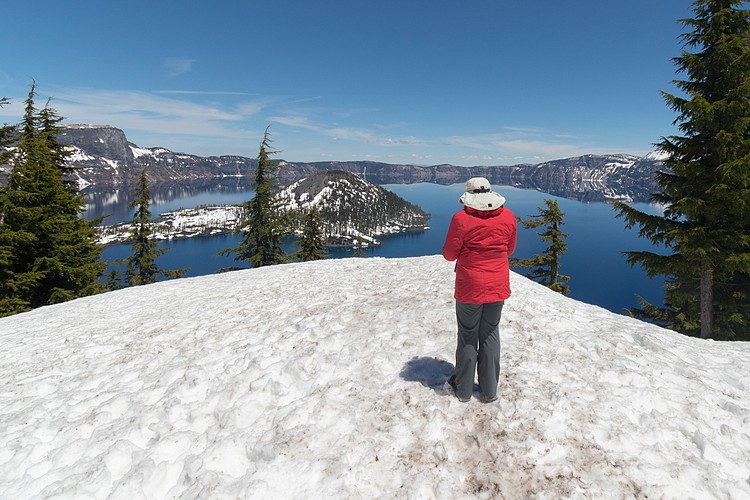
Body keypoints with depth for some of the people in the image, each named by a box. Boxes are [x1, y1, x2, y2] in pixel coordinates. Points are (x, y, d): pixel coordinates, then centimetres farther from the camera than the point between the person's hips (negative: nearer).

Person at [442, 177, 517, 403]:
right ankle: (489, 390, 26)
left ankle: (463, 389, 26)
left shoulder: (461, 218, -14)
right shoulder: (508, 217, -2)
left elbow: (449, 254, -7)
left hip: (469, 289, -3)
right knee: (491, 334, 15)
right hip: (498, 287, 3)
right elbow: (509, 249, 11)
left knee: (468, 337, 11)